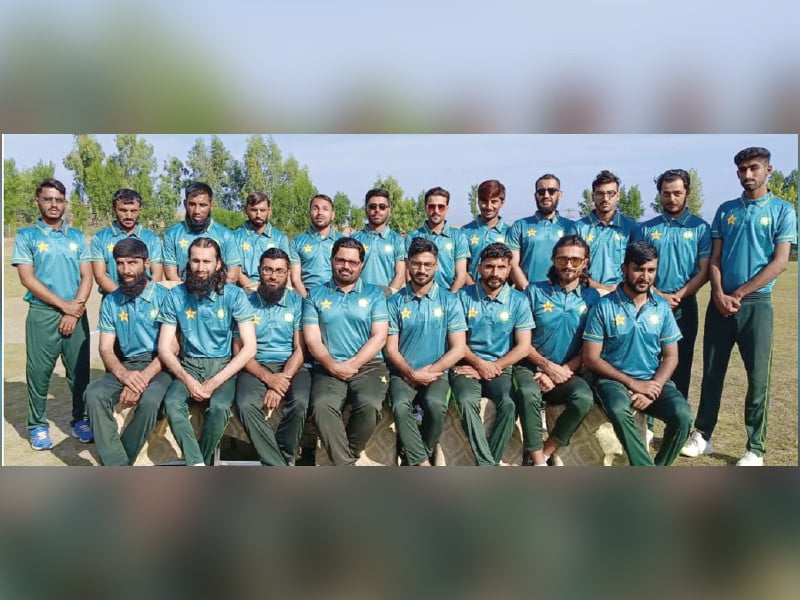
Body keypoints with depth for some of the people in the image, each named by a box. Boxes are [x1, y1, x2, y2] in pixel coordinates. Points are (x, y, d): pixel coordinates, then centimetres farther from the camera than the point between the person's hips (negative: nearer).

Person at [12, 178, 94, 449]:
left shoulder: (77, 236, 10)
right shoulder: (26, 236, 2)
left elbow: (87, 276, 5)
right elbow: (27, 278, -6)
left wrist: (75, 310, -8)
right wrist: (64, 305, -10)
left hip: (77, 314, 2)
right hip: (42, 314, -2)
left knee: (79, 370, 6)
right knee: (39, 372, 3)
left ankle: (80, 420, 20)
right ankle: (38, 426, 17)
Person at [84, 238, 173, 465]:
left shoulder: (164, 297, -4)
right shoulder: (111, 301, 9)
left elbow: (171, 348, -10)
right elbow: (106, 349, 5)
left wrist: (144, 377, -23)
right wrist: (124, 374, -17)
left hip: (160, 366, -4)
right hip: (126, 366, 4)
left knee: (149, 400, -33)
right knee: (94, 393, -24)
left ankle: (114, 463, -11)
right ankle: (117, 465, -20)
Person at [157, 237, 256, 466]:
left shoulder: (234, 295, -6)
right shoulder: (176, 296, 0)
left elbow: (249, 347, -10)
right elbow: (164, 348, 0)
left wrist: (214, 382, -17)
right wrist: (187, 380, -17)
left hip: (223, 365, -2)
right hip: (189, 365, 2)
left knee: (219, 407, -30)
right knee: (172, 403, -29)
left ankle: (196, 463, -7)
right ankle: (198, 465, -24)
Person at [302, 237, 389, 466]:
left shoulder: (374, 294, 12)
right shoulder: (315, 295, 13)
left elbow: (379, 337, 2)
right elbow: (312, 339, 4)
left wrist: (352, 365, -11)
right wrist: (333, 365, -12)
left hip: (368, 365, 0)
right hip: (328, 368, 1)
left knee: (369, 405, -30)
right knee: (322, 406, -30)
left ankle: (343, 458, -6)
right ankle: (346, 464, -20)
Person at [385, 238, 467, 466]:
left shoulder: (450, 301, 3)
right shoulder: (395, 302, 4)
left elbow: (458, 349, -2)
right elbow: (391, 349, 2)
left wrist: (429, 372, -10)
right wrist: (412, 373, -13)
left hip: (436, 374, 0)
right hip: (403, 374, 1)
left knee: (436, 404, -32)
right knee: (400, 406, -31)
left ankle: (414, 459, -7)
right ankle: (423, 464, -19)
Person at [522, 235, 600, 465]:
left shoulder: (592, 297, 6)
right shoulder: (535, 291, 5)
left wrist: (561, 372, -9)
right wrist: (548, 366, -11)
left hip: (571, 373, 1)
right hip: (534, 368, -1)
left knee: (584, 398, -32)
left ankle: (543, 455, -14)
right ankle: (539, 462, -16)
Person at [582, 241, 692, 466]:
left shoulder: (662, 307, 6)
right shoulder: (604, 306, -5)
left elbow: (670, 356, 6)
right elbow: (591, 358, -7)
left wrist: (654, 387, -13)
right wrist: (632, 383, -13)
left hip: (652, 381, 3)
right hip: (614, 380, -3)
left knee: (682, 414, -24)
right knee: (619, 410, -35)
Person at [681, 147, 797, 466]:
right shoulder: (725, 210, 10)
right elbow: (714, 258, 8)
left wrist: (739, 294, -11)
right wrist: (719, 294, -8)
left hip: (756, 303, -3)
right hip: (720, 303, 3)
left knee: (758, 378, 1)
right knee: (712, 373, 8)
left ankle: (755, 449, 12)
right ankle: (702, 435, 20)